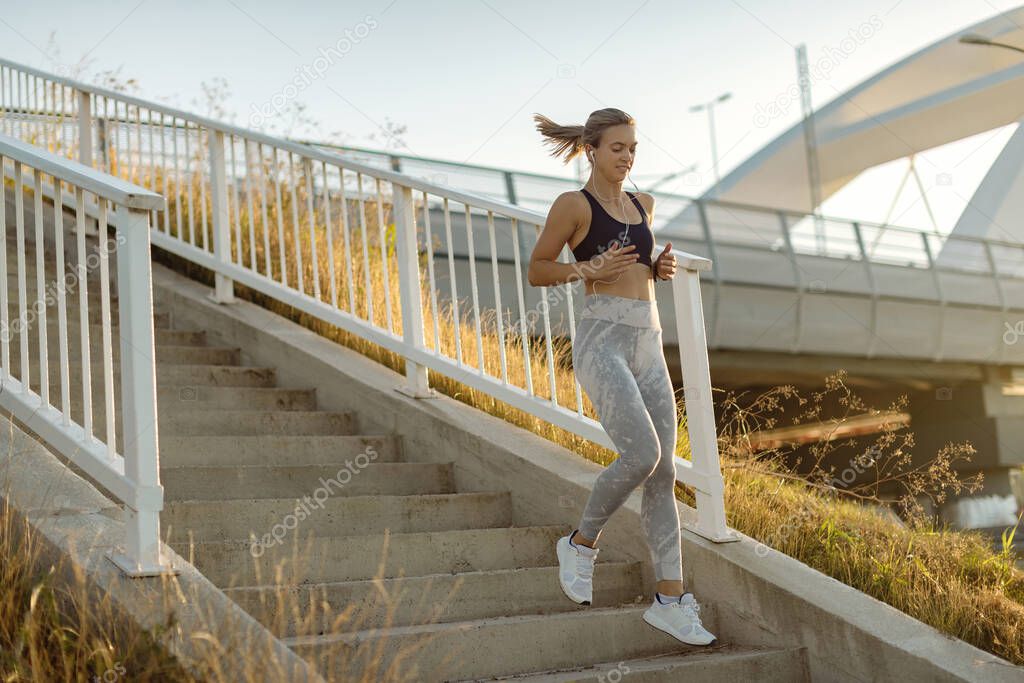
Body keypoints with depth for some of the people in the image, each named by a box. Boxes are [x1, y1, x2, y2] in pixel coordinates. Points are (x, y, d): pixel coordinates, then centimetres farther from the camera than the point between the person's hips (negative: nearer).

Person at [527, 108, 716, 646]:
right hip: (602, 340, -7)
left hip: (648, 344, 7)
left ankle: (670, 598, 4)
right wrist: (588, 269, -14)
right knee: (641, 453, -22)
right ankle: (581, 543, 4)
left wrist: (661, 268, 9)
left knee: (664, 471, 1)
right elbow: (537, 270, 1)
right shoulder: (574, 205, -2)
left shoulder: (642, 205, 17)